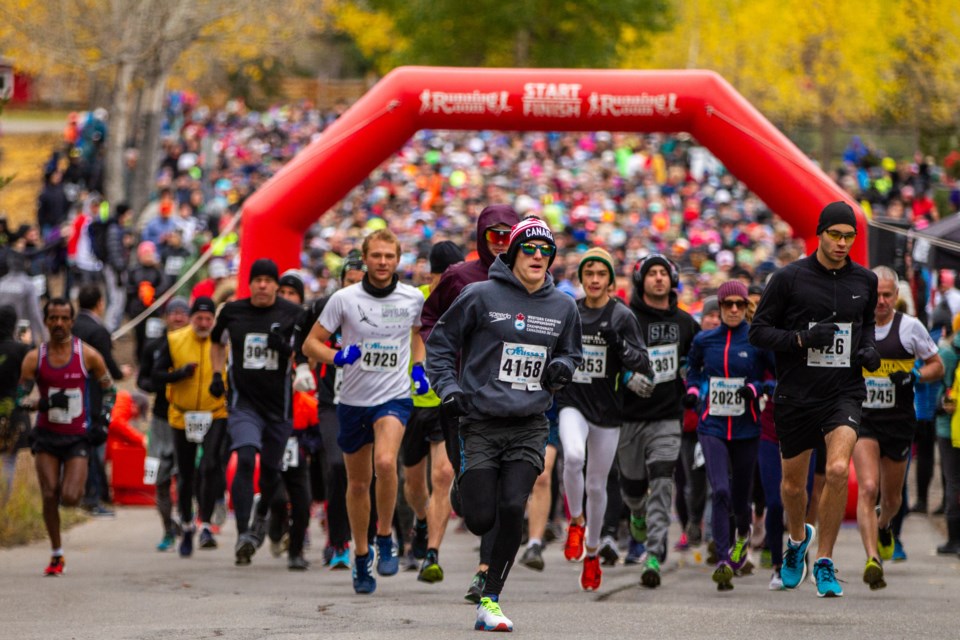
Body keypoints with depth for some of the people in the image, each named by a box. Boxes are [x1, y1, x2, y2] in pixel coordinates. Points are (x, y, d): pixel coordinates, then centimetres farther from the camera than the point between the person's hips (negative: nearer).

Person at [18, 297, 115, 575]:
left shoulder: (88, 355, -5)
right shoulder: (34, 358, -3)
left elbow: (109, 390, 8)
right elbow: (20, 398, -1)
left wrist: (103, 421, -4)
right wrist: (44, 403, -20)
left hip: (78, 437, -1)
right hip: (46, 436, 2)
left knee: (70, 498, -14)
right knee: (49, 496, -5)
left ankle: (77, 485, 25)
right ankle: (56, 555, 9)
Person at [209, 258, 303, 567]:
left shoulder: (291, 314, -2)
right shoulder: (232, 311, 3)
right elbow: (216, 341, 23)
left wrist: (287, 349, -19)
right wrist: (217, 374, 10)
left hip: (278, 403, 1)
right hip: (243, 402, -1)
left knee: (271, 469, 12)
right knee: (246, 460, -20)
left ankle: (261, 516, 44)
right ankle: (243, 535, -24)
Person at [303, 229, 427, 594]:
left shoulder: (413, 298, 0)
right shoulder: (344, 299, -6)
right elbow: (311, 344, -1)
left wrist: (418, 368, 5)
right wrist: (337, 357, -21)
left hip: (395, 397, -1)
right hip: (354, 400, 1)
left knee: (385, 462, -28)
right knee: (358, 483, 11)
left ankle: (385, 538, -9)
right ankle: (361, 556, 29)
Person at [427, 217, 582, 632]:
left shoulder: (562, 307, 9)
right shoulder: (481, 296, -3)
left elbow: (572, 353, 26)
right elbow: (440, 343, 6)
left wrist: (561, 367, 3)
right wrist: (448, 388, -7)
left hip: (530, 426, 2)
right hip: (481, 423, -2)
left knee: (512, 510, -14)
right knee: (480, 519, -5)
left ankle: (490, 601, -4)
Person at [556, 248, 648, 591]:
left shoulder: (622, 316, -4)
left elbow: (642, 363, -11)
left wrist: (619, 344, -27)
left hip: (607, 407, -1)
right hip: (573, 401, 1)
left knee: (597, 484, 7)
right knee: (573, 456, -29)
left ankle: (592, 552, 26)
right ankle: (576, 521, -6)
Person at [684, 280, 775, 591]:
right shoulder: (704, 340, 5)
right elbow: (693, 368, 25)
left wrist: (758, 388, -16)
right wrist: (693, 390, 6)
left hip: (746, 428, 0)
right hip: (712, 426, 1)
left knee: (740, 497, 10)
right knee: (720, 492, -17)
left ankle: (743, 534, 46)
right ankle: (723, 562, -18)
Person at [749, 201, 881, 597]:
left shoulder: (864, 281, 6)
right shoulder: (789, 278, -5)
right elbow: (758, 332, -3)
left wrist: (868, 349, 4)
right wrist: (802, 338, -17)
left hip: (844, 392, 1)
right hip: (796, 396, -1)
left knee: (838, 469, -20)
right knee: (793, 484, 10)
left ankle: (824, 561, -6)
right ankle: (797, 539, 43)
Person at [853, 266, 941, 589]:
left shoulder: (910, 327, -2)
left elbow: (937, 366, 6)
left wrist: (913, 376, -12)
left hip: (899, 422, 1)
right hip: (862, 420, -1)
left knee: (891, 497, 15)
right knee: (868, 488, -20)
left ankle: (883, 526, 51)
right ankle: (873, 560, -26)